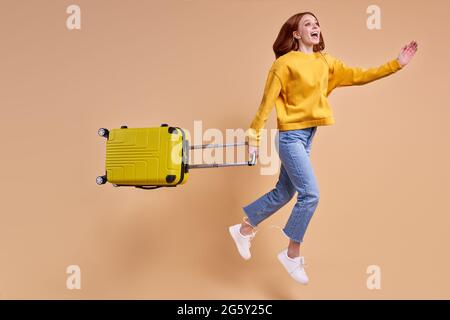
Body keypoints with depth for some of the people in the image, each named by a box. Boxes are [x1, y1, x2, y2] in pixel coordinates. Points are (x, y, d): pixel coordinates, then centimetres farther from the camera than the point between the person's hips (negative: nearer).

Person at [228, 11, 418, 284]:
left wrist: (396, 64, 0)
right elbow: (268, 100, -9)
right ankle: (292, 255, 5)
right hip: (291, 135, -7)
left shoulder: (326, 62, 10)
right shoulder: (286, 63, -9)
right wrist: (254, 134, -9)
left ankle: (243, 230, 32)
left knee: (283, 193, 14)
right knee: (310, 194, -12)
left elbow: (358, 76, 5)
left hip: (308, 135, 7)